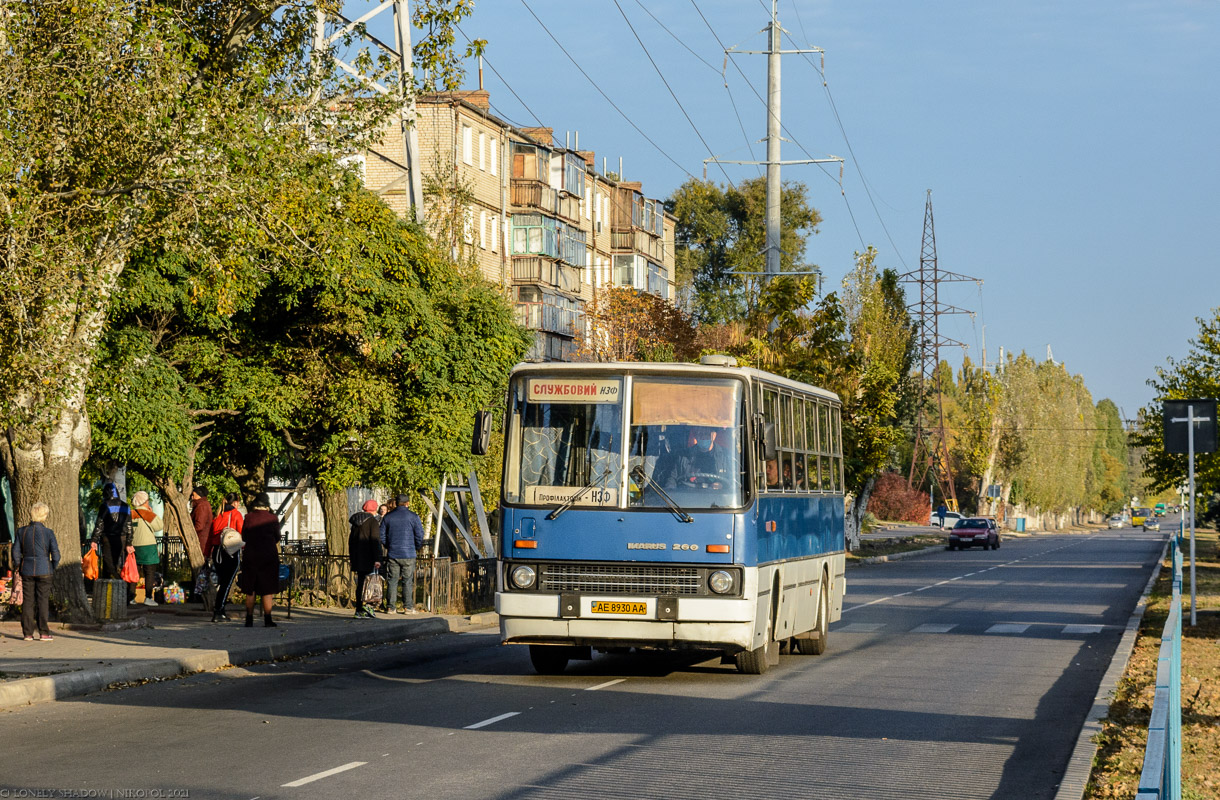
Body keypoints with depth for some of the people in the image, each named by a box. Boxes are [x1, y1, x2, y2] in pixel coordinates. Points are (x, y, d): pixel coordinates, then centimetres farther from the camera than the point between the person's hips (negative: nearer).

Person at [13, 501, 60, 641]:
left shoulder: (21, 532, -1)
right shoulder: (48, 533, -8)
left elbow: (15, 552, 2)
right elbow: (55, 554, -8)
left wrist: (19, 566, 16)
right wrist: (53, 568, 8)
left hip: (27, 571, 2)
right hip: (44, 570, -2)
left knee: (28, 601, 7)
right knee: (43, 601, 3)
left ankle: (27, 633, 7)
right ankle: (44, 633, 2)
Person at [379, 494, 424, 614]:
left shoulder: (388, 517, 5)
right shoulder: (413, 517, -4)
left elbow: (382, 536, 9)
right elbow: (419, 535, -5)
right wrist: (418, 547, 13)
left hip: (392, 554, 3)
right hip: (408, 554, -3)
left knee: (392, 580, 6)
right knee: (408, 581, 1)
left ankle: (391, 607, 5)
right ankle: (408, 607, 0)